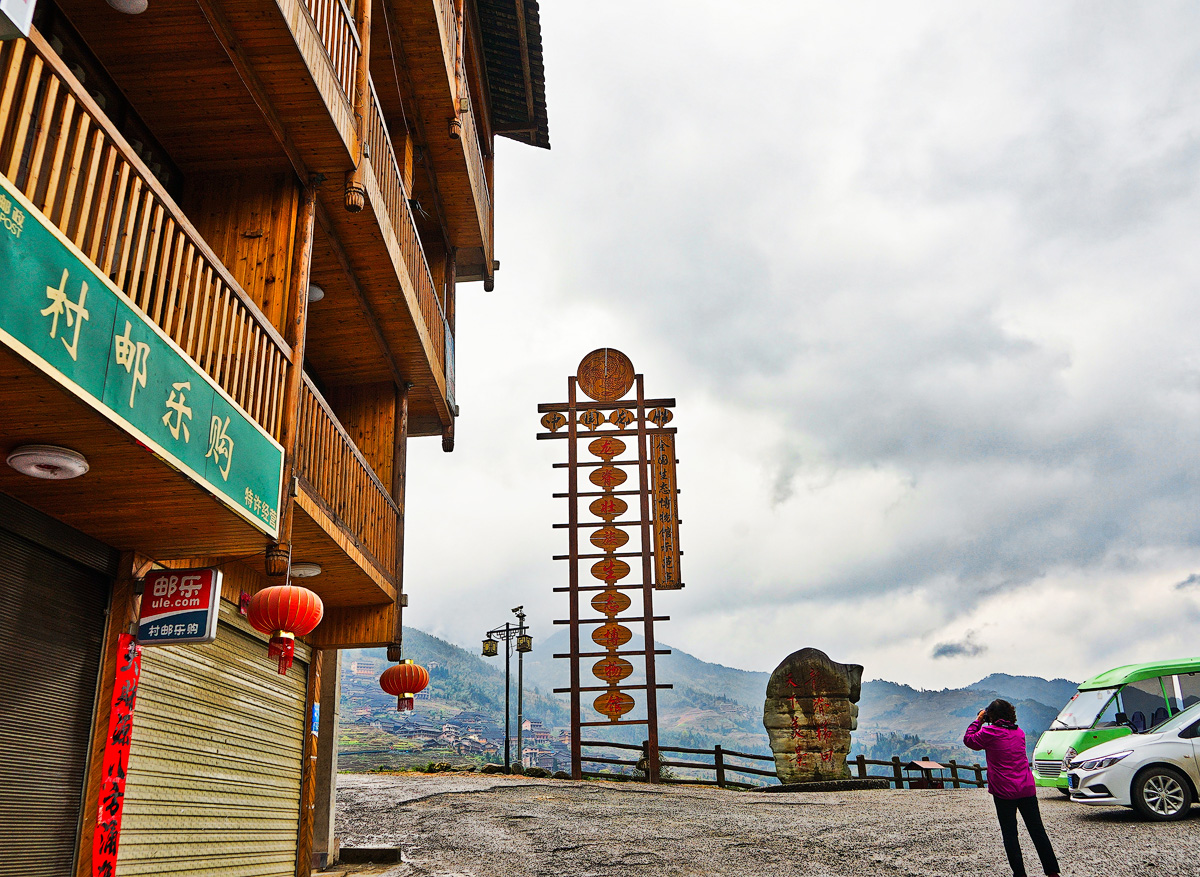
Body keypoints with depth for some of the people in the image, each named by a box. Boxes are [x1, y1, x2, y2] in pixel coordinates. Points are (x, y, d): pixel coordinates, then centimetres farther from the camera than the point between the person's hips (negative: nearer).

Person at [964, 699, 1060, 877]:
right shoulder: (1019, 732, 10)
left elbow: (968, 739, 3)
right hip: (1027, 789, 5)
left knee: (1009, 833, 4)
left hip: (1004, 792, -5)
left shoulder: (990, 732, -9)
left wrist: (978, 721, 10)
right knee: (1037, 830, 11)